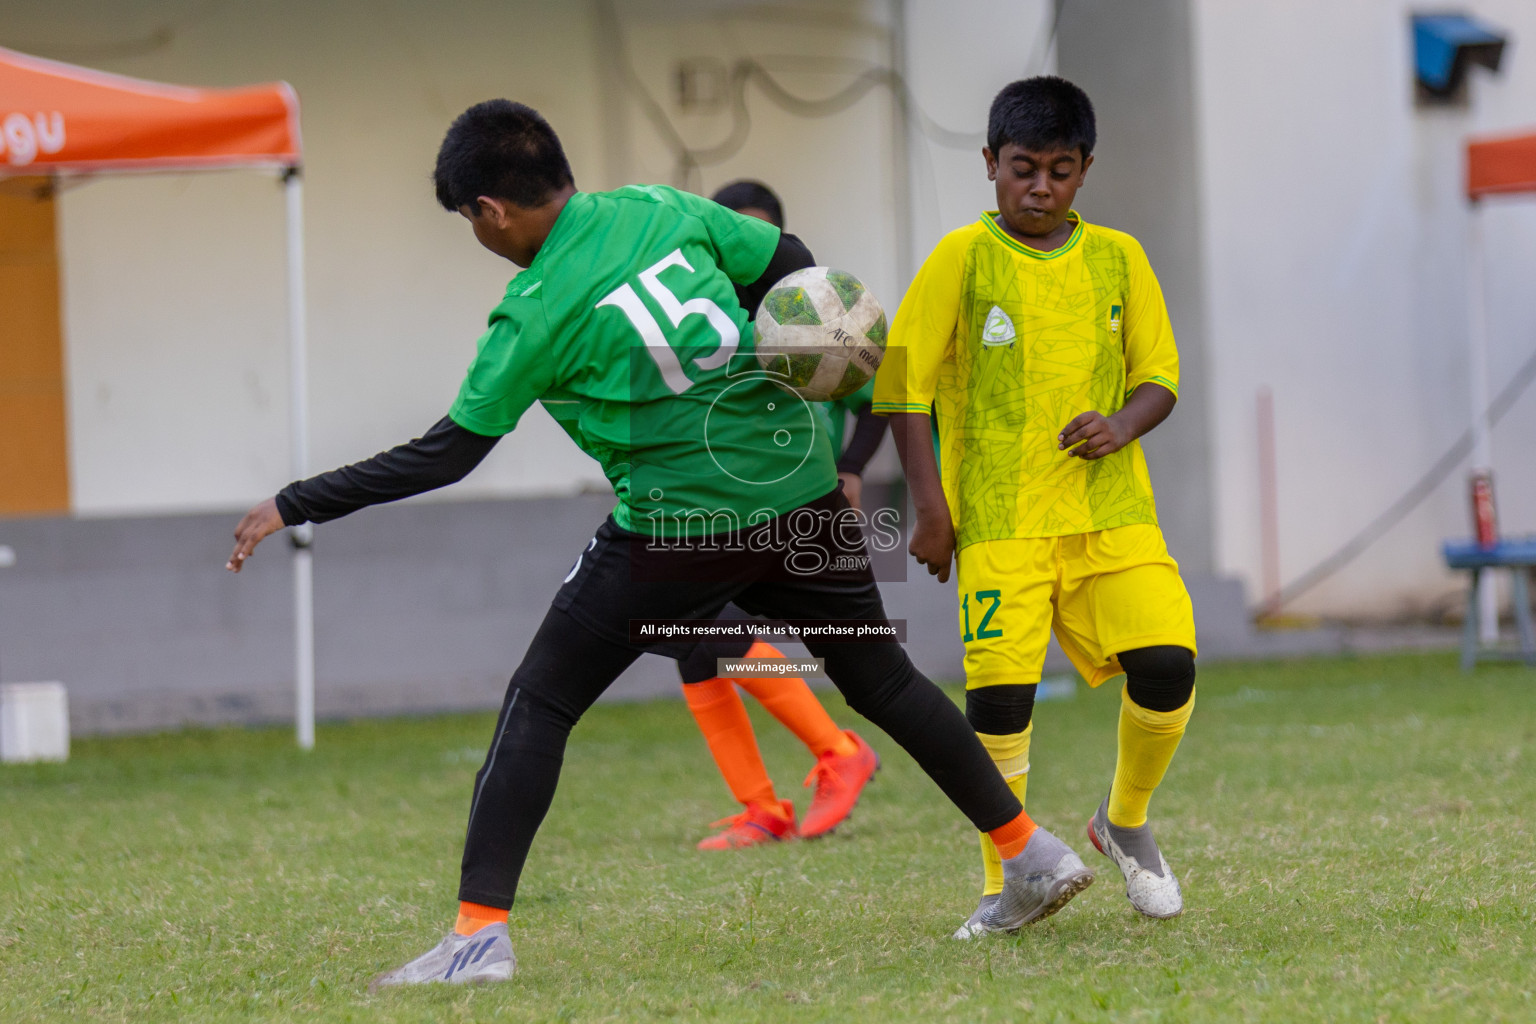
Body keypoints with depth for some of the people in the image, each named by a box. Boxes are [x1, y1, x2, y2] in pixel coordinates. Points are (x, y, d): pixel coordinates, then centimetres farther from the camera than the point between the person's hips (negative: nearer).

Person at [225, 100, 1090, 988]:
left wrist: (293, 506, -2)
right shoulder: (661, 208, 5)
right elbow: (796, 276, 8)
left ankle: (482, 929, -4)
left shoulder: (536, 315, -9)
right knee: (883, 679, 21)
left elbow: (447, 456, -8)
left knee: (539, 705, 4)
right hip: (802, 487, 6)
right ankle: (1032, 854, 26)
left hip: (679, 528, -6)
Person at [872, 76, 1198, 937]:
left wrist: (1122, 424, -10)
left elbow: (1159, 375, 13)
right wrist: (932, 509, -6)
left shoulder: (1118, 259, 9)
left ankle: (1127, 822, 15)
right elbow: (904, 385, 0)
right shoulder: (962, 259, -1)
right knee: (1000, 689, -11)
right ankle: (1005, 884, 4)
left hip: (1111, 511, 3)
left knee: (1167, 662, -13)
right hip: (998, 520, -2)